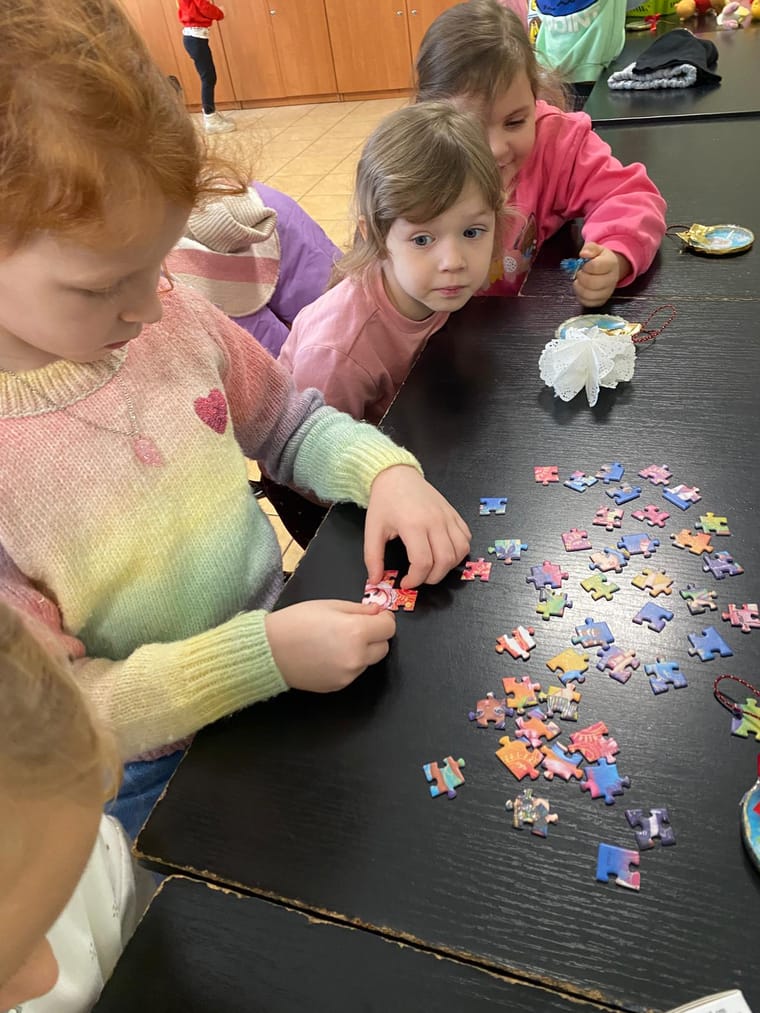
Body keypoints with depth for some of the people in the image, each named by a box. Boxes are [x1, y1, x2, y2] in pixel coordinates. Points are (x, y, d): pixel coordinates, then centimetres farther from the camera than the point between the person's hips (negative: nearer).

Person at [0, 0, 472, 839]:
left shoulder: (170, 319, -10)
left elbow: (290, 425, 5)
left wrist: (386, 471, -14)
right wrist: (261, 655, -29)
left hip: (282, 638, 5)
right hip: (152, 778, -4)